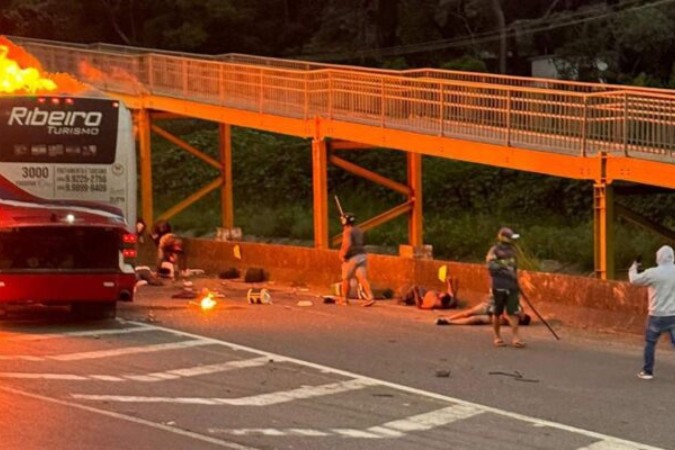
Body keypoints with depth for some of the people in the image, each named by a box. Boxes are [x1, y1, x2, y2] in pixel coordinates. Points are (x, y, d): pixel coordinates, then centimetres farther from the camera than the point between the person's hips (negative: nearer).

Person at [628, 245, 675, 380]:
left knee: (650, 342, 15)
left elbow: (634, 279, -1)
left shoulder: (653, 273, -13)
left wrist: (634, 266, 17)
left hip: (657, 315, -2)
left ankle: (647, 372, 19)